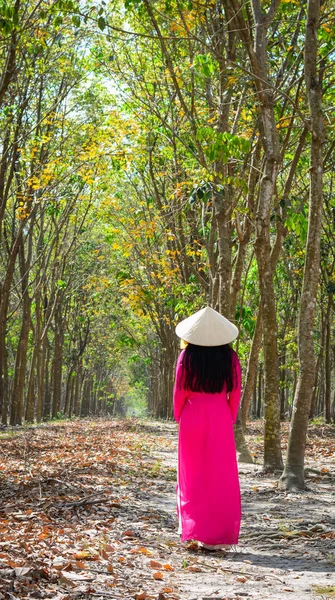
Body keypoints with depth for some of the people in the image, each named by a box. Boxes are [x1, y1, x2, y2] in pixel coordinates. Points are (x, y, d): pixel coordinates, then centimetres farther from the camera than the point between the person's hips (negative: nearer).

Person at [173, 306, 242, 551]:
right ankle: (219, 535, 6)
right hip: (220, 420, 0)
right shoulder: (230, 358, -2)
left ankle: (193, 529, 7)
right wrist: (230, 420, 12)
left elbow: (179, 391, -2)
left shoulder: (188, 356, -5)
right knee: (222, 478, 6)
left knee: (193, 476, 10)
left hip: (192, 419, 0)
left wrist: (179, 417, 12)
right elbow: (236, 393, 0)